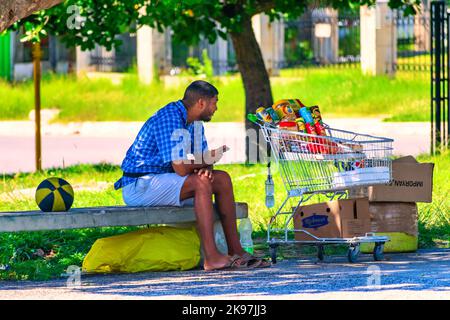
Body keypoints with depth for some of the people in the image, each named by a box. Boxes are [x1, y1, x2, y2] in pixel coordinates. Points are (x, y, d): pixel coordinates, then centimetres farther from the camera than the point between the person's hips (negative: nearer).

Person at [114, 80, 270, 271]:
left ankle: (235, 251, 1)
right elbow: (180, 168, -27)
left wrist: (205, 167, -14)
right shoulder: (169, 118, -22)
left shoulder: (194, 122, 11)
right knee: (200, 183, -28)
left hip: (162, 179, 10)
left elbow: (203, 158, 12)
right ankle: (211, 258, -33)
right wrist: (208, 159, -10)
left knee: (222, 179, 2)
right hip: (139, 187, -10)